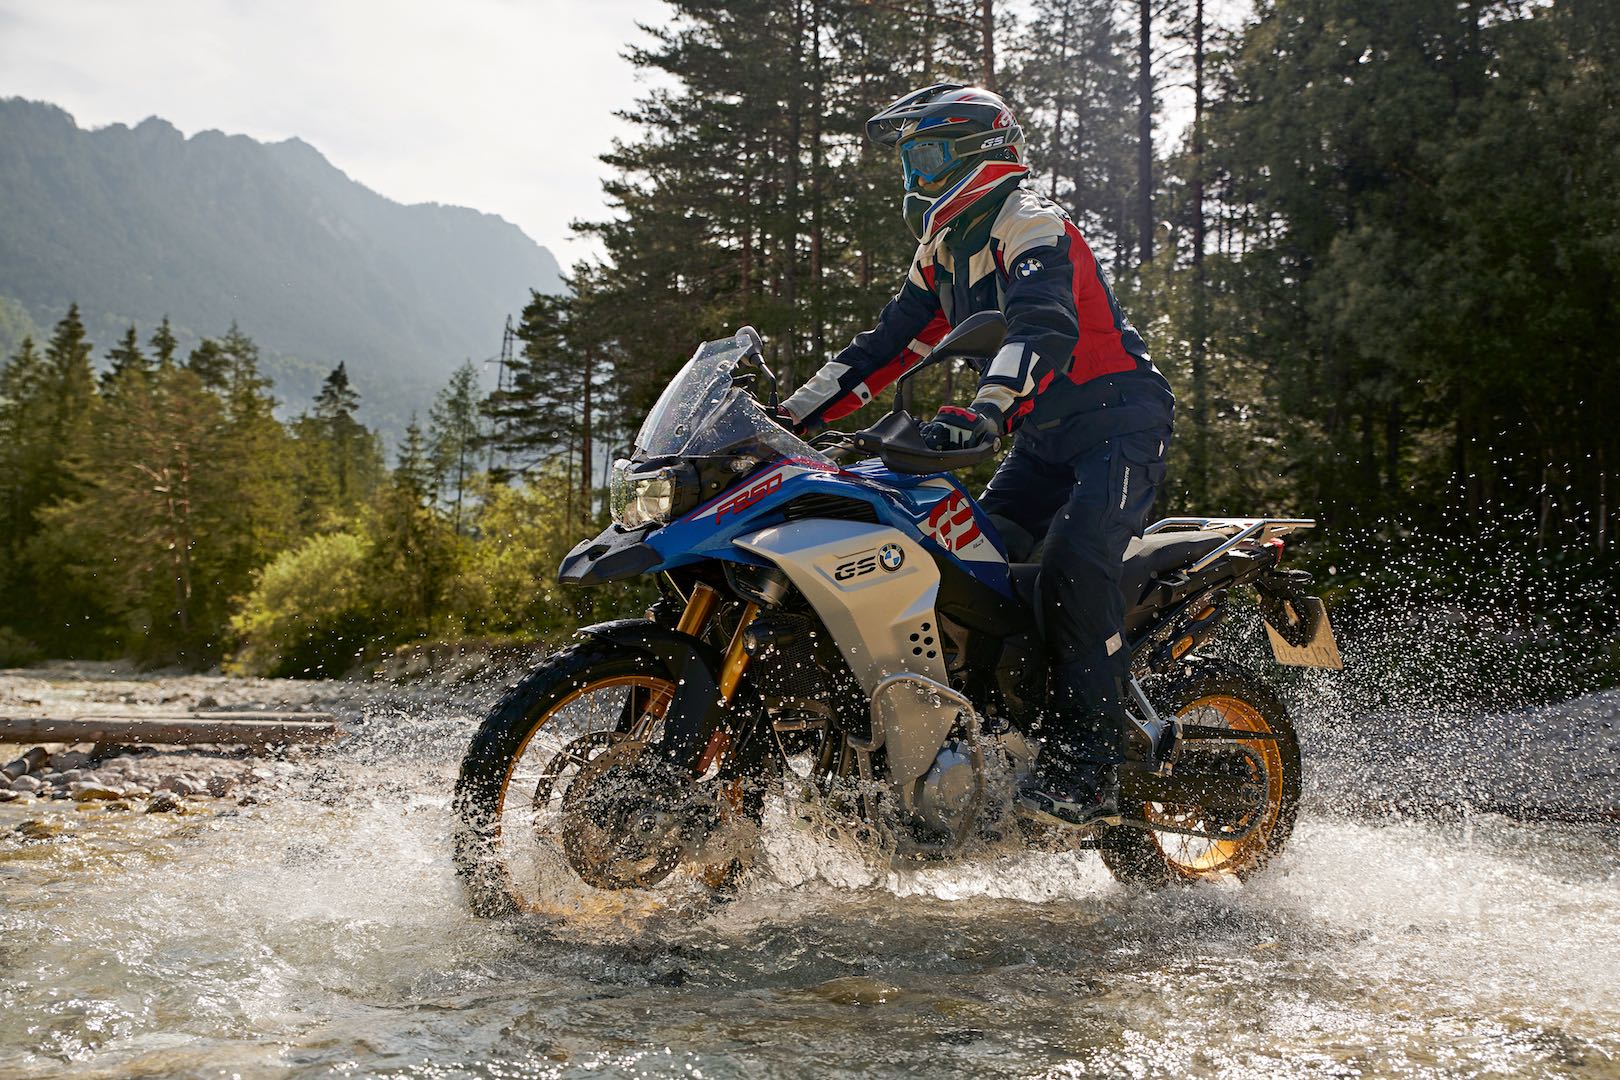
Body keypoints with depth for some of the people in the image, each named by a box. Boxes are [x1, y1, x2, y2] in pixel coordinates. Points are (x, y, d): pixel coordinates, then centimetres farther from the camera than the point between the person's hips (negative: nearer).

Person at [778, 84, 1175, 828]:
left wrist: (986, 411, -48)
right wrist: (797, 413, 9)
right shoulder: (943, 252, 15)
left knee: (1073, 562, -30)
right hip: (1046, 442, 9)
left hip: (1119, 422, -9)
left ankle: (1087, 766, -27)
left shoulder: (1030, 224, -14)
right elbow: (888, 345, 17)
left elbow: (1046, 328, -32)